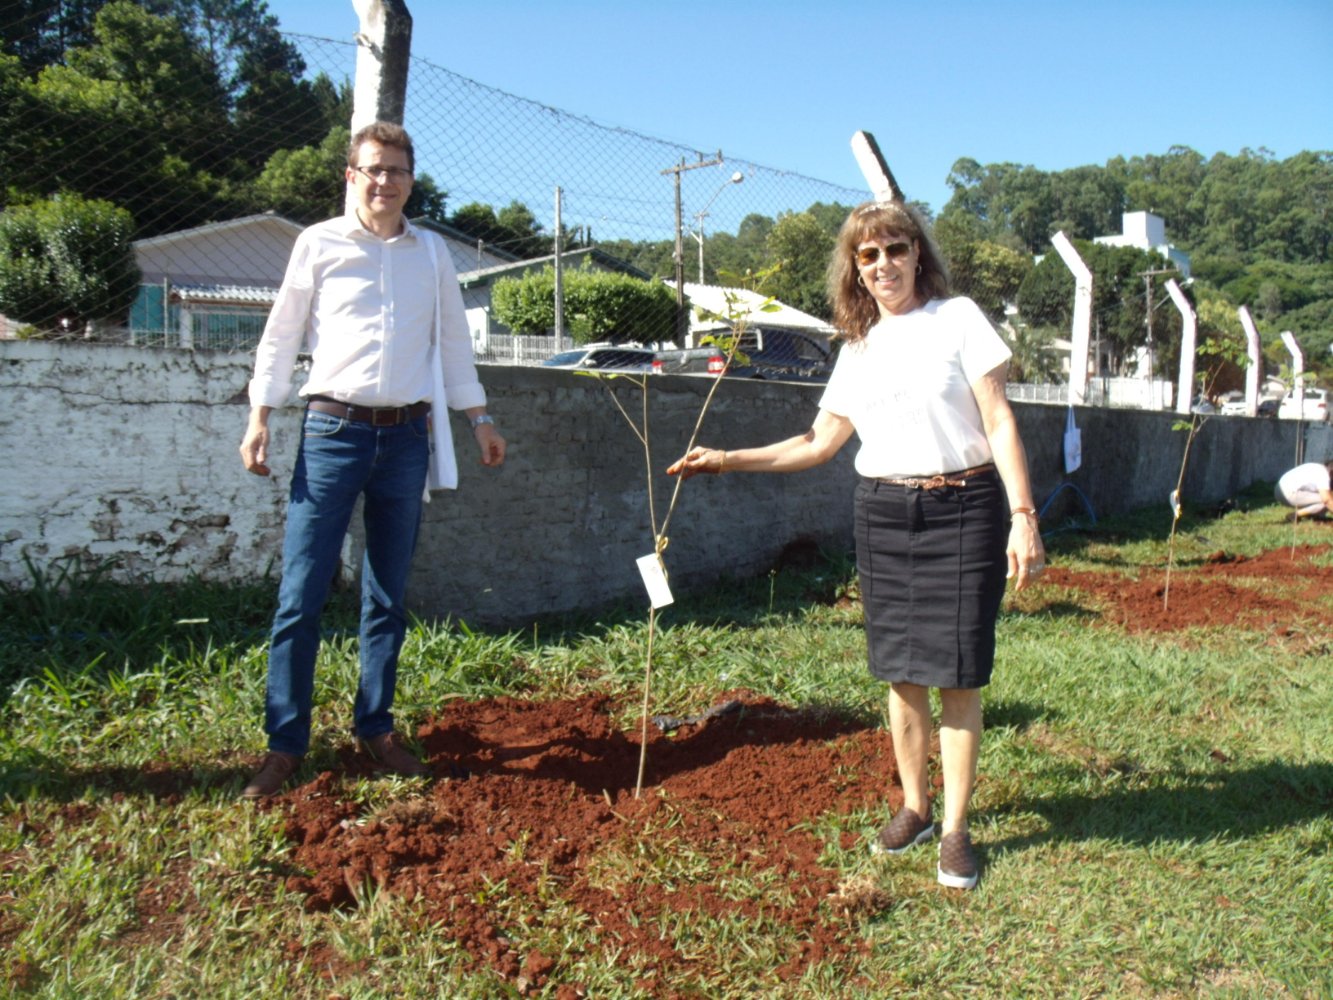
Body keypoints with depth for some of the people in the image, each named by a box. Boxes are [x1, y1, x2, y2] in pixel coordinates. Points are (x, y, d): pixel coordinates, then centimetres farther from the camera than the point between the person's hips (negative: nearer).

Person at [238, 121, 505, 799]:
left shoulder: (431, 253, 12)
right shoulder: (319, 243, 4)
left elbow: (453, 341, 17)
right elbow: (281, 335, 6)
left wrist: (478, 417, 14)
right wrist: (259, 417, -2)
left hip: (407, 437, 3)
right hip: (334, 431, -2)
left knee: (387, 598, 8)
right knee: (300, 596, -5)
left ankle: (375, 729, 19)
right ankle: (284, 744, 3)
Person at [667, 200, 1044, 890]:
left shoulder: (958, 318, 0)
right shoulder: (858, 348, 12)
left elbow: (1000, 424, -4)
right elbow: (819, 443, 13)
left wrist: (1023, 517, -12)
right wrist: (726, 460, 8)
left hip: (964, 510, -4)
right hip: (883, 514, 4)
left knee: (958, 674, -1)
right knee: (901, 672, 7)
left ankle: (956, 828, 11)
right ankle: (913, 808, 23)